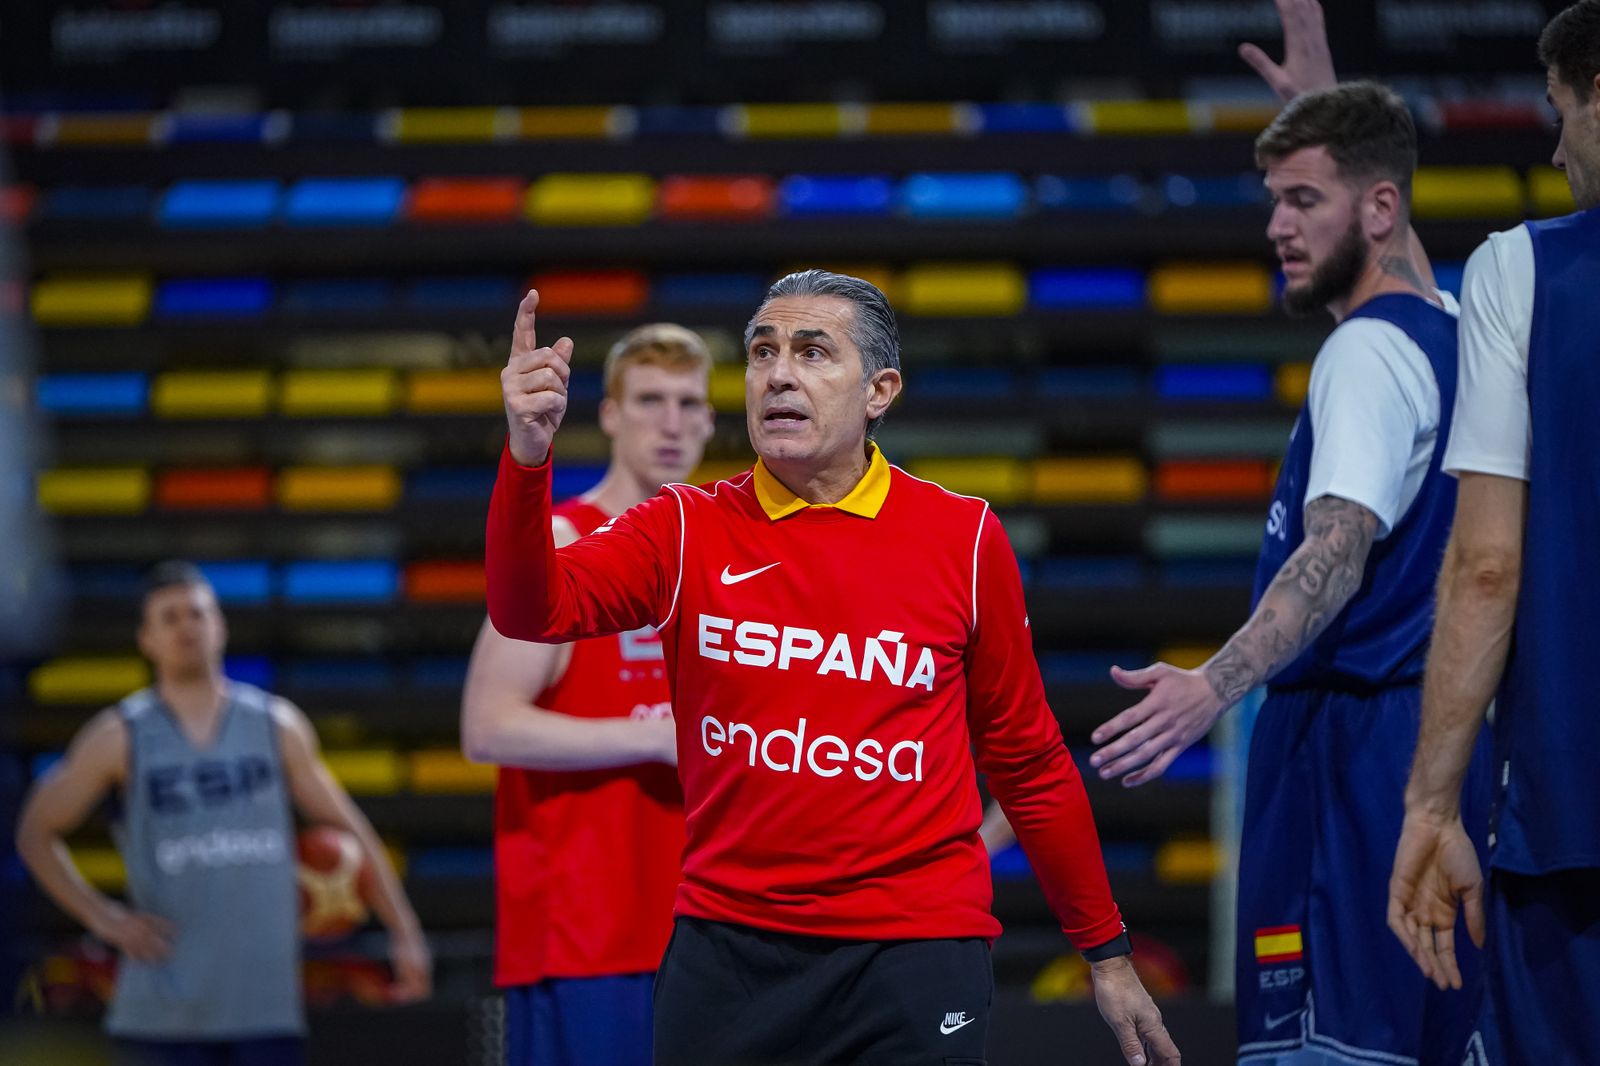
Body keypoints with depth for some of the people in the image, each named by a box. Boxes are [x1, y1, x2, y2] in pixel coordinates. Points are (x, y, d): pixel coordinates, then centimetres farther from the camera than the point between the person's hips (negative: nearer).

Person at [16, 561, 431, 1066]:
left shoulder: (277, 726, 9)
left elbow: (348, 829, 15)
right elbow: (36, 831, 10)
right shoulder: (121, 736, 3)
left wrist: (404, 932, 9)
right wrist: (102, 917, -1)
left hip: (267, 1002, 2)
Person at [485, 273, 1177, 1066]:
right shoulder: (686, 531, 3)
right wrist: (527, 453, -31)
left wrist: (1106, 954, 11)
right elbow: (534, 607, -14)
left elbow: (1027, 761, 8)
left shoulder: (964, 538, 2)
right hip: (725, 948, 1)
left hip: (916, 952, -1)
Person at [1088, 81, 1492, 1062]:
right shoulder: (1450, 332, 13)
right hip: (1440, 737, 10)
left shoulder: (1369, 353, -15)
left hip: (1354, 737, -10)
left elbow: (1338, 552, -29)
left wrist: (1215, 686, -39)